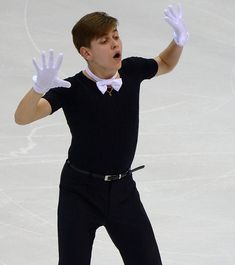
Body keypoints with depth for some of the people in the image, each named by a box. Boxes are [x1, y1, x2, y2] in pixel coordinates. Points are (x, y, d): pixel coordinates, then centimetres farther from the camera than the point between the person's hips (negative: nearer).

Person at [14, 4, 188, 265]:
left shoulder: (132, 70, -6)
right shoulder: (71, 89, -18)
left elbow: (165, 64, 17)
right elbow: (22, 117, -30)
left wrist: (179, 38, -4)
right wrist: (40, 86, -49)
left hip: (123, 189, 4)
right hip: (80, 192, -4)